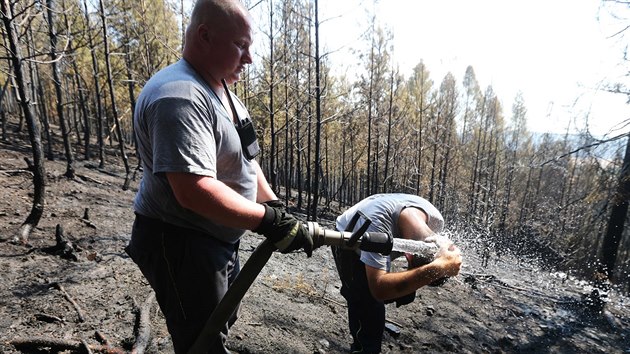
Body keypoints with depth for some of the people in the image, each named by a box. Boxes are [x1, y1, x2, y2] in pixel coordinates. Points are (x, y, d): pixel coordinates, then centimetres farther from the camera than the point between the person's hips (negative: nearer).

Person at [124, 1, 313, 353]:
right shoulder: (179, 96, -25)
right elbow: (193, 190, -34)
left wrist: (273, 203, -1)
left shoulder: (222, 91, 9)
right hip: (181, 246, -10)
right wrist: (268, 220, -26)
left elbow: (243, 159, 12)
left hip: (218, 239, 10)